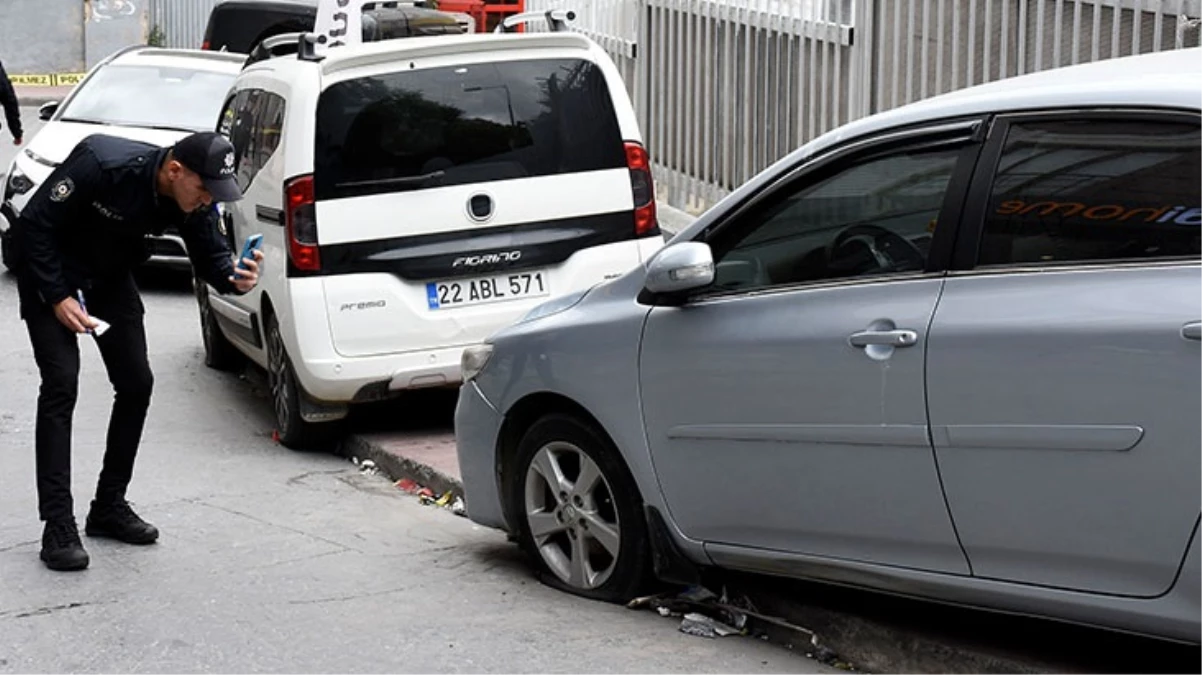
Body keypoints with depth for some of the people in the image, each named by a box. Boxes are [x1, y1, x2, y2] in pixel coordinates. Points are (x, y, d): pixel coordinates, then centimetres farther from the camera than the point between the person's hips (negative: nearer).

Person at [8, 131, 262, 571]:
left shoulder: (194, 200, -17)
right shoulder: (102, 165, -34)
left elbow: (209, 256, -5)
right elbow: (33, 225, -26)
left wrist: (235, 278, -28)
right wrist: (58, 297, -26)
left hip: (111, 279, 6)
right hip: (51, 276, -6)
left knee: (136, 384, 2)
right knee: (61, 386, -16)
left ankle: (109, 507, 16)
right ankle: (58, 528, -16)